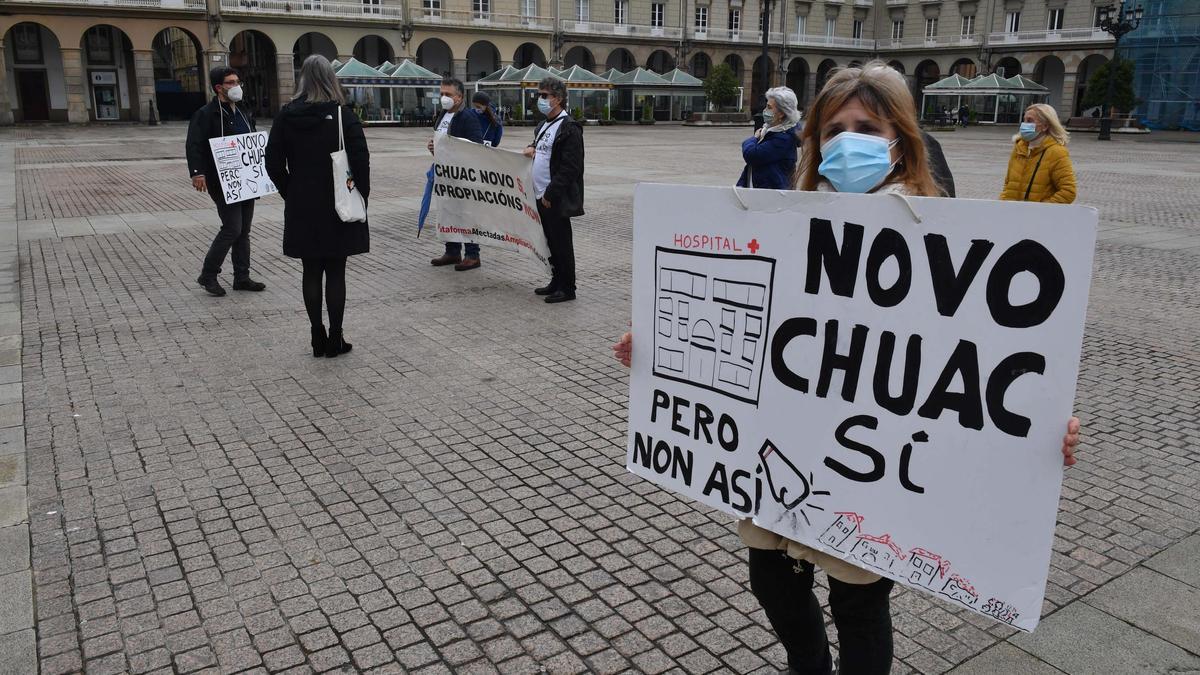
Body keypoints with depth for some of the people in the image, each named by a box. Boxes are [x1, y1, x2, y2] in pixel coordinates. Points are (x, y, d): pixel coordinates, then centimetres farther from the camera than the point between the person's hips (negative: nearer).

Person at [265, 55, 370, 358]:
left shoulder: (286, 116, 0)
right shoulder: (342, 114, -9)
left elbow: (273, 163, 0)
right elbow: (361, 160, -13)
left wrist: (290, 194, 9)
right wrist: (360, 195, -2)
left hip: (301, 208, 3)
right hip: (337, 207, -2)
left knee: (311, 272, 11)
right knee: (335, 273, 5)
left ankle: (318, 338, 17)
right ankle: (335, 339, 9)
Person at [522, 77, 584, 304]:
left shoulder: (569, 128, -14)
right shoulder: (544, 125, 15)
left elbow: (570, 168, -19)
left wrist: (551, 193, -20)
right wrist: (531, 147, 7)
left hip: (557, 199, -9)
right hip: (542, 196, 9)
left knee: (562, 243, -2)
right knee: (551, 242, 15)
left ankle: (567, 288, 7)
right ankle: (557, 281, 26)